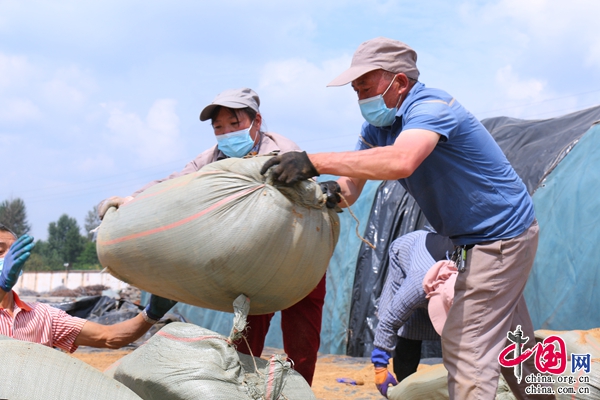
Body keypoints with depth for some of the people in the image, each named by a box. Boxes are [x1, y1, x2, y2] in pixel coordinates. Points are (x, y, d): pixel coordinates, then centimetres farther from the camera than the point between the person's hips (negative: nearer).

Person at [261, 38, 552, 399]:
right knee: (511, 342, 21)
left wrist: (314, 162, -49)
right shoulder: (378, 126, 1)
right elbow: (351, 186, -4)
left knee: (466, 349, -9)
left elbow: (401, 161, -47)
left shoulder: (430, 106, -27)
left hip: (502, 236, -10)